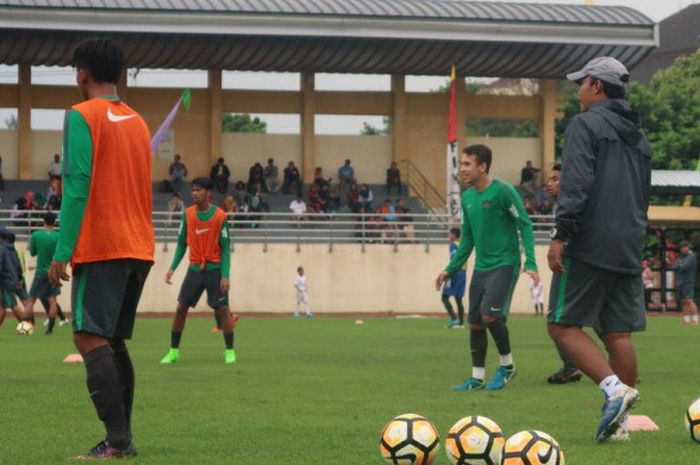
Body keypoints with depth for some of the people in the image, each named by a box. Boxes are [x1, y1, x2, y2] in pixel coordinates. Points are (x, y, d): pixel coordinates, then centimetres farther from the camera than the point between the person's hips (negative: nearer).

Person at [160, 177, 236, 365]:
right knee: (181, 308, -1)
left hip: (215, 269, -3)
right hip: (194, 268, 3)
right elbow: (182, 244, 8)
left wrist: (225, 276, -15)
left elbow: (226, 248, -7)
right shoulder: (188, 214, 2)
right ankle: (173, 351, 7)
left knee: (223, 310, -5)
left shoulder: (220, 216, -8)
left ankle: (230, 352, 6)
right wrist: (172, 267, -2)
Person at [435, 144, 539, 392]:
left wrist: (530, 263, -20)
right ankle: (477, 377, 15)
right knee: (475, 322, 5)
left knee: (489, 314, -19)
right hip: (481, 267, 7)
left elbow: (525, 225, -12)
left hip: (505, 265, -7)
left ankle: (507, 366, 2)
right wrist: (451, 269, 16)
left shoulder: (503, 191, -13)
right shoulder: (467, 197, 9)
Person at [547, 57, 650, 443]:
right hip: (629, 251, 7)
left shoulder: (585, 124, -4)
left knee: (564, 325, -3)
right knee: (619, 334, 6)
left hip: (589, 247, -7)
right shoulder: (639, 136, 21)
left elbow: (575, 185, -17)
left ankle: (614, 388, -21)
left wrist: (560, 236, -18)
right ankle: (620, 422, 4)